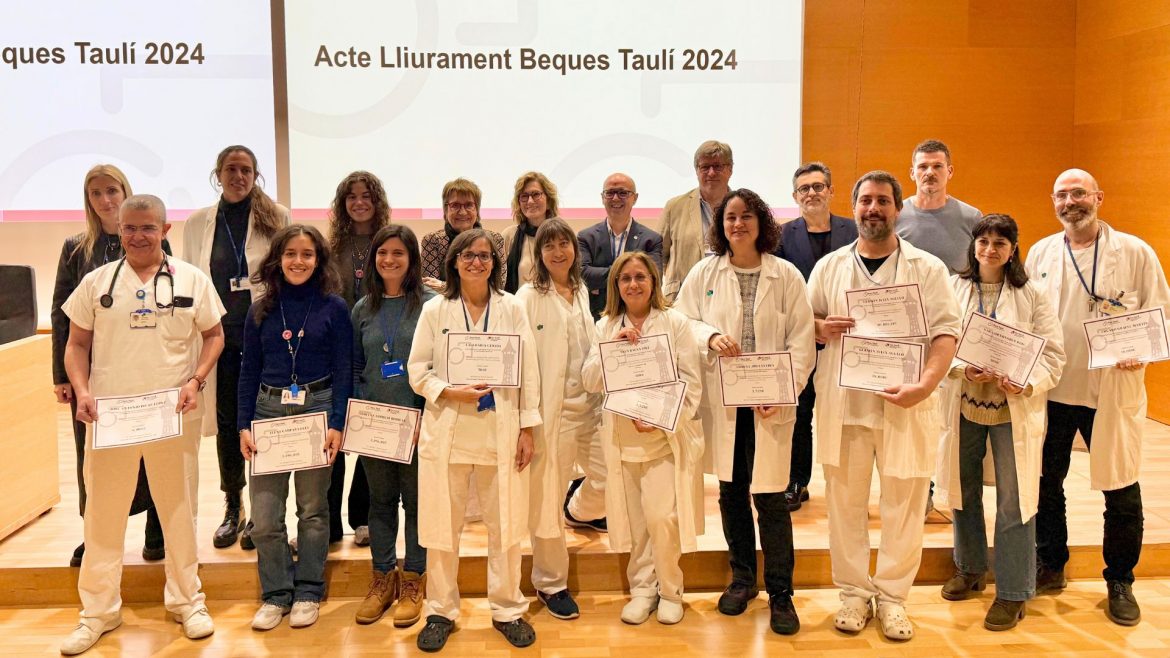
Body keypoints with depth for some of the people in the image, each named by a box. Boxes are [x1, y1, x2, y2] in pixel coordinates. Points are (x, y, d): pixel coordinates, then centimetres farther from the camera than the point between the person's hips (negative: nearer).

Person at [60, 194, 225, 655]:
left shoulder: (192, 280, 3)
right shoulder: (97, 282, 5)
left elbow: (214, 335, 7)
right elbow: (77, 343, 8)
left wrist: (195, 380, -8)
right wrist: (81, 391, -7)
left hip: (174, 414, -1)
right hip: (108, 414, 1)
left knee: (179, 508, 10)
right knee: (103, 511, 8)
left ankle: (187, 600, 25)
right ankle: (98, 610, 22)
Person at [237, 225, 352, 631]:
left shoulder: (333, 308, -1)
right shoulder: (261, 311, 7)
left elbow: (343, 370, -3)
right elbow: (249, 371, 9)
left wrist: (337, 424, -10)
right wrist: (244, 425, 1)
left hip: (317, 410, -2)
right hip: (269, 410, 2)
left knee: (312, 509, 9)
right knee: (264, 516, 0)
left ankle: (308, 593, 22)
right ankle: (275, 594, 16)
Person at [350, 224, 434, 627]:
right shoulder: (362, 309, 8)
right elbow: (355, 368, 12)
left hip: (417, 423, -3)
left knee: (416, 500, 6)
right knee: (380, 501, 13)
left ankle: (412, 582, 19)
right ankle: (382, 578, 25)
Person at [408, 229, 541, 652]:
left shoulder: (512, 309, 5)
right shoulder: (434, 310, 4)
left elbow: (528, 372, 4)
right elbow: (417, 370, 3)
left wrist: (528, 429, -1)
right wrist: (451, 392, -14)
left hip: (501, 431, 0)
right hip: (447, 431, 0)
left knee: (505, 525, 6)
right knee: (443, 526, 6)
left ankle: (507, 609, 21)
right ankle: (441, 611, 20)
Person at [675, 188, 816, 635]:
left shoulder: (786, 275, -1)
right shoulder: (705, 273, 5)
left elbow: (801, 341, -3)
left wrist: (783, 390, -14)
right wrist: (711, 336, -14)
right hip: (722, 398, 2)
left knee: (769, 494, -3)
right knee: (730, 491, 12)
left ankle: (780, 593, 12)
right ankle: (741, 578, 30)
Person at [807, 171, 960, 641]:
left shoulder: (927, 268, 2)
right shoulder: (829, 267, 9)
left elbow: (945, 333, -5)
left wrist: (925, 385, -20)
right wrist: (822, 328, -11)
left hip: (905, 405, -1)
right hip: (843, 403, 2)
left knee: (903, 506, 4)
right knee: (845, 502, 7)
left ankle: (892, 596, 18)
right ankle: (854, 592, 21)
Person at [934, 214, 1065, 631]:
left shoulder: (1032, 295, 0)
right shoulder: (952, 289, 1)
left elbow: (1053, 352, -2)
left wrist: (1028, 383, -20)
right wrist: (964, 369, -20)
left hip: (1014, 408, -2)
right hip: (964, 404, 2)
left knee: (1014, 500, 0)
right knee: (964, 491, 15)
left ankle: (1013, 592, 12)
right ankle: (970, 568, 35)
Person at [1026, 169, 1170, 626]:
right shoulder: (1040, 253, 7)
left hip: (1113, 390, -2)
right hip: (1049, 388, 3)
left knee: (1121, 491, 5)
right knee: (1046, 483, 12)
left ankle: (1120, 582, 24)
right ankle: (1050, 567, 31)